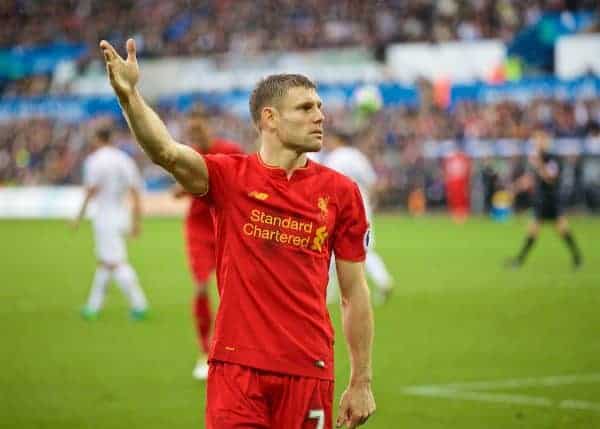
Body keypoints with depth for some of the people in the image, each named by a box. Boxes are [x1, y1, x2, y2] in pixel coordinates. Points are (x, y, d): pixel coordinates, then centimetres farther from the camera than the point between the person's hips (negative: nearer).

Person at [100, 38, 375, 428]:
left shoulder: (340, 191, 5)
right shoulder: (229, 178, 0)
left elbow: (355, 292, 8)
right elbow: (167, 152, -20)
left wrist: (361, 382, 6)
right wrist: (129, 94, -37)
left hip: (309, 369, 2)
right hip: (238, 365, -2)